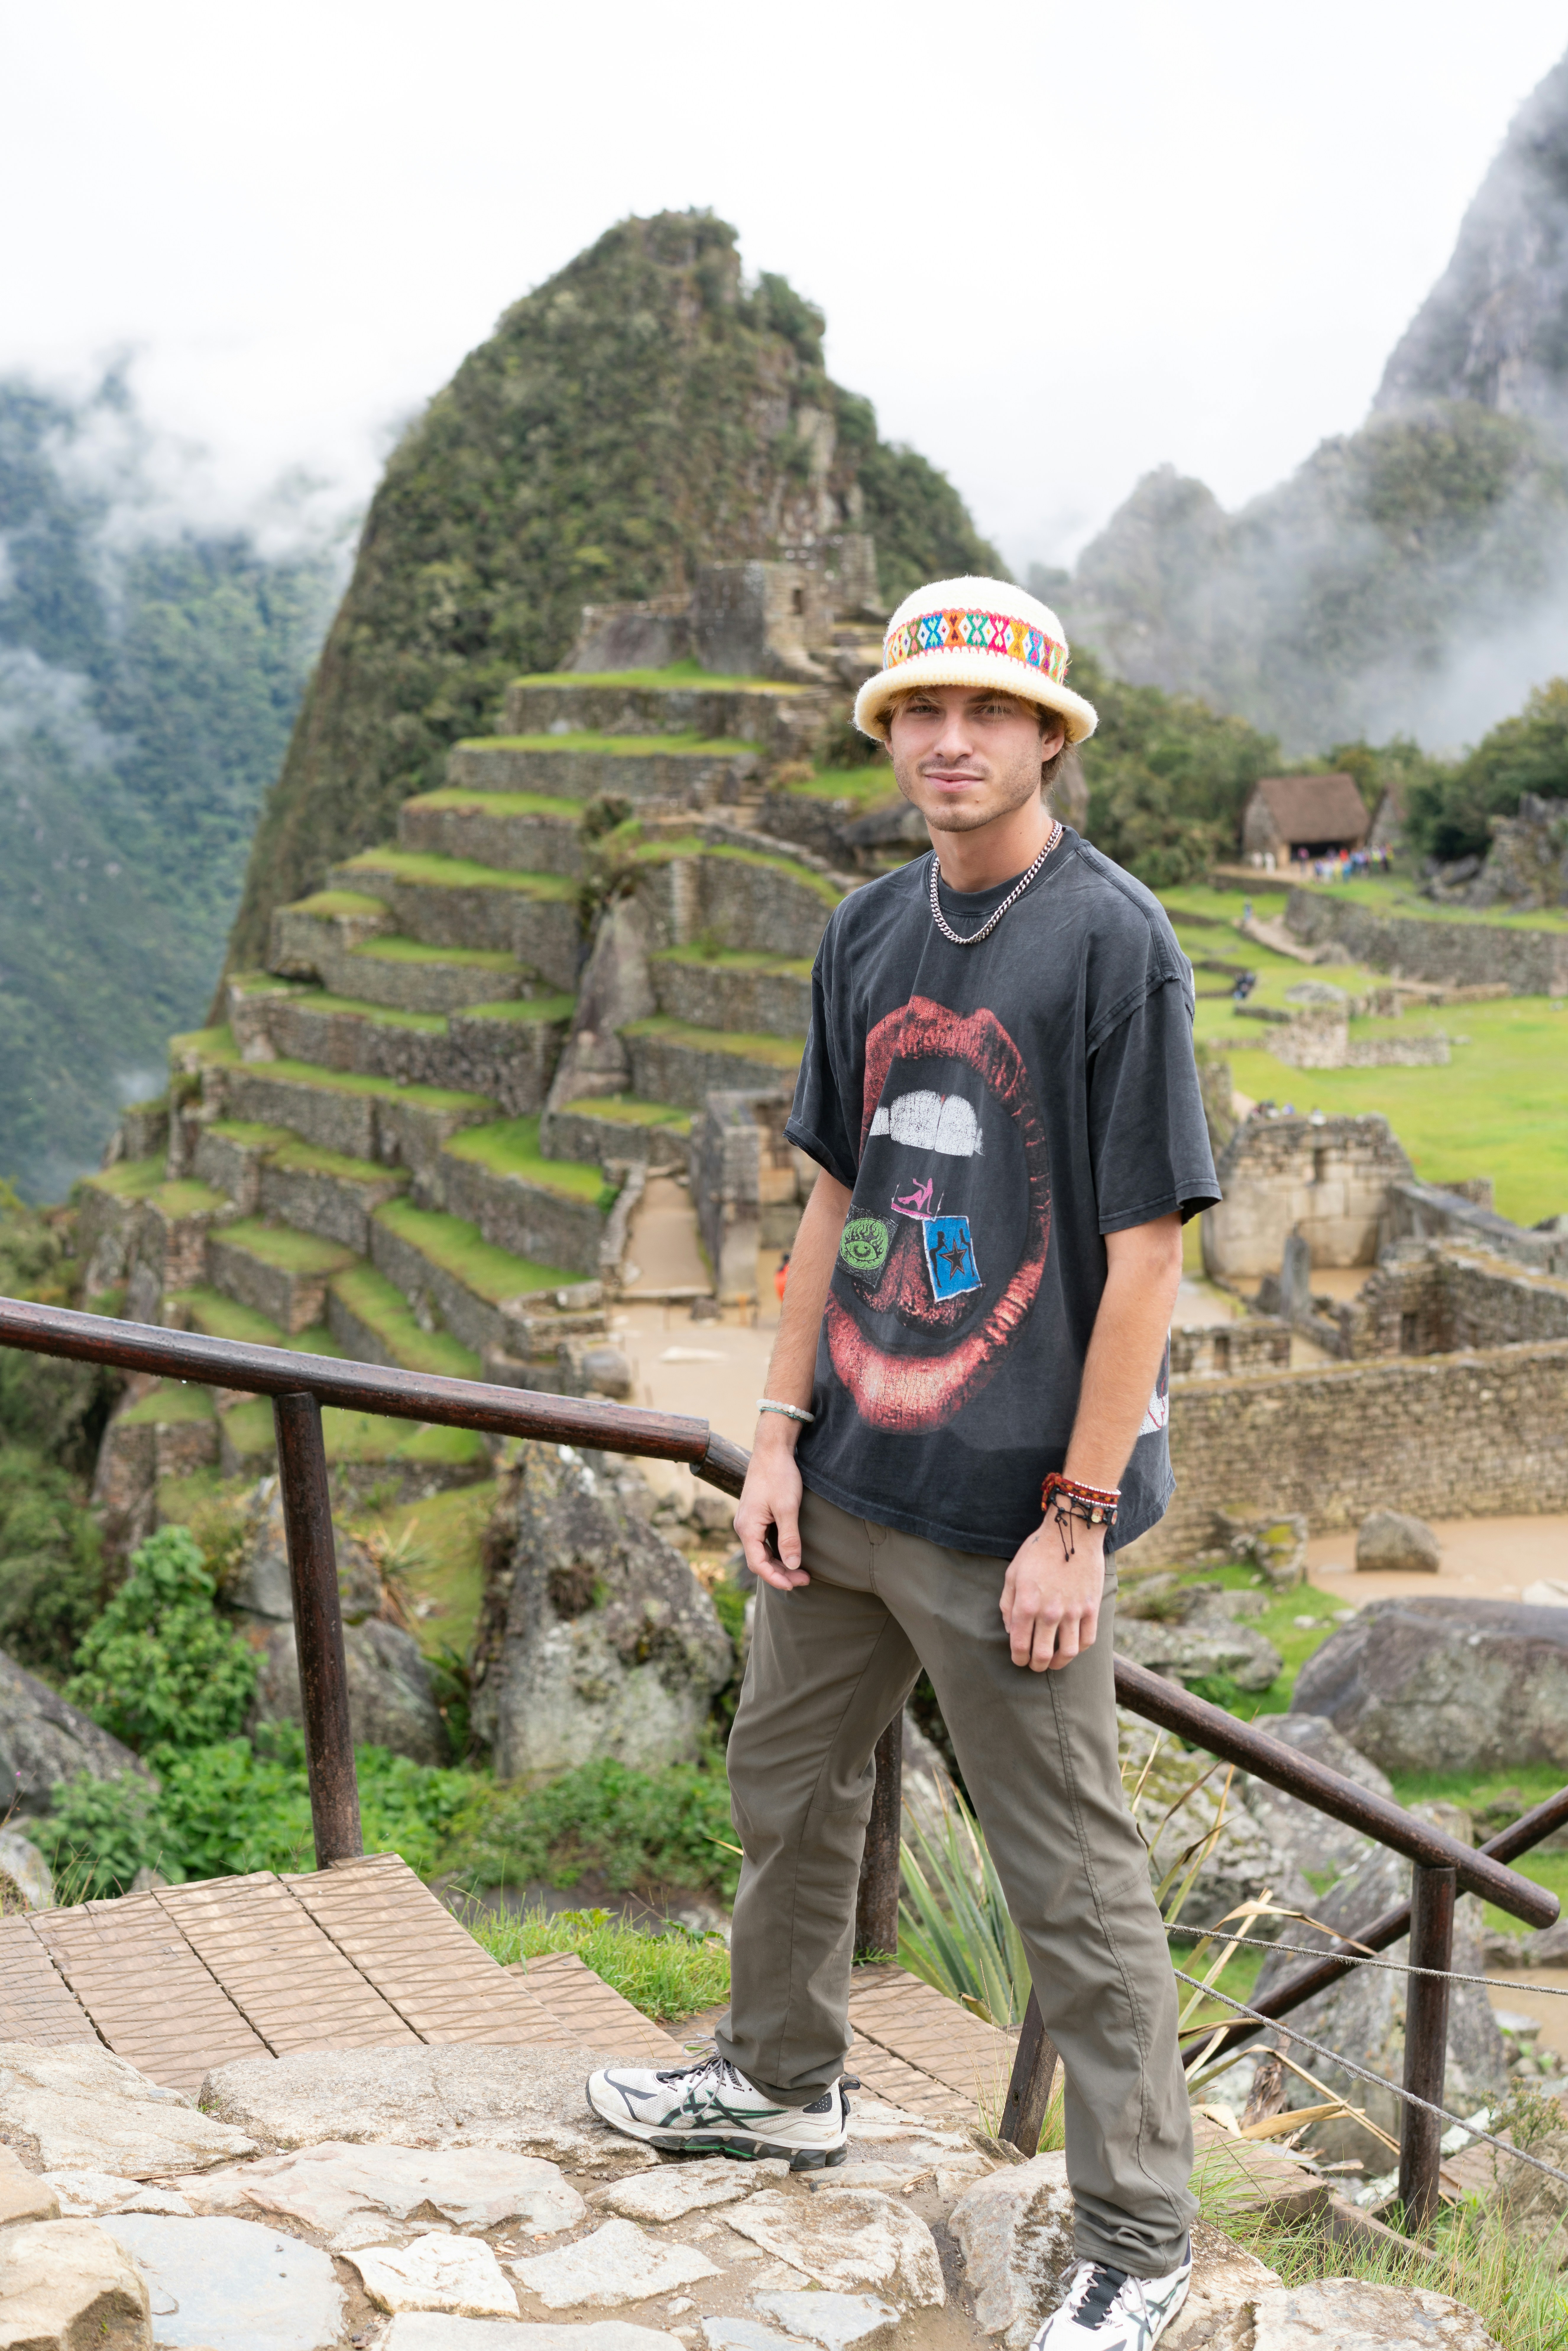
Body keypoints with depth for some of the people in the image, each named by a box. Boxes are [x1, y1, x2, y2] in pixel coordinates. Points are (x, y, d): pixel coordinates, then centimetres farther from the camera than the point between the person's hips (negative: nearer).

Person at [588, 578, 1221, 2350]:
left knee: (1070, 1873, 3)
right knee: (787, 1786, 22)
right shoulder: (869, 936, 7)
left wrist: (1076, 1519, -16)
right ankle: (781, 2083, 45)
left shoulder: (1112, 942, -13)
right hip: (845, 1477, 7)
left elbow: (1144, 1249, -14)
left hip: (1008, 1504, -7)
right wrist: (780, 1436, 8)